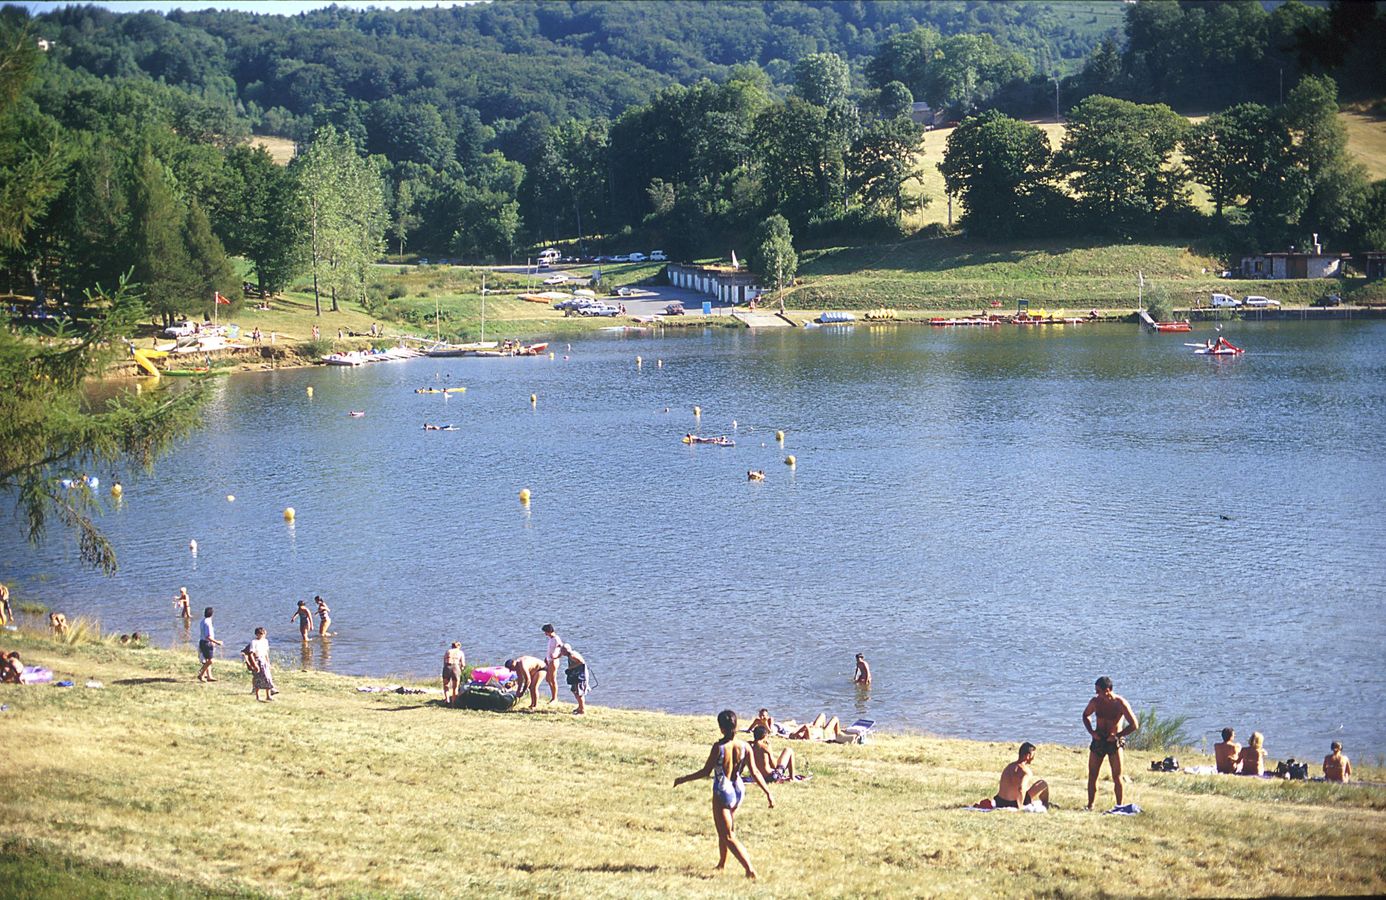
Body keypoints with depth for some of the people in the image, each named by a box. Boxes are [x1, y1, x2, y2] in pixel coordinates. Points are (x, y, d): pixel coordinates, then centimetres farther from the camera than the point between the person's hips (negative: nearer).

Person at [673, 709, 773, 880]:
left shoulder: (718, 747, -18)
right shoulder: (744, 746, -6)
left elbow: (705, 771, -13)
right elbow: (754, 772, -4)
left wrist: (683, 779, -1)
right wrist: (768, 792, 4)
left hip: (722, 792, -6)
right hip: (738, 791, 6)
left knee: (728, 836, -2)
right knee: (724, 830, 26)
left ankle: (749, 868, -16)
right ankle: (722, 863, 40)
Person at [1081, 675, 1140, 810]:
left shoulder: (1120, 703, -15)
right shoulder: (1095, 701, -2)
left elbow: (1135, 725, -14)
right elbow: (1085, 715, 18)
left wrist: (1117, 735, -15)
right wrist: (1091, 731, 2)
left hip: (1114, 742, -4)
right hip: (1098, 740, 4)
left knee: (1117, 777, -4)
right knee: (1092, 775, 4)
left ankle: (1119, 806, 6)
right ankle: (1090, 805, 14)